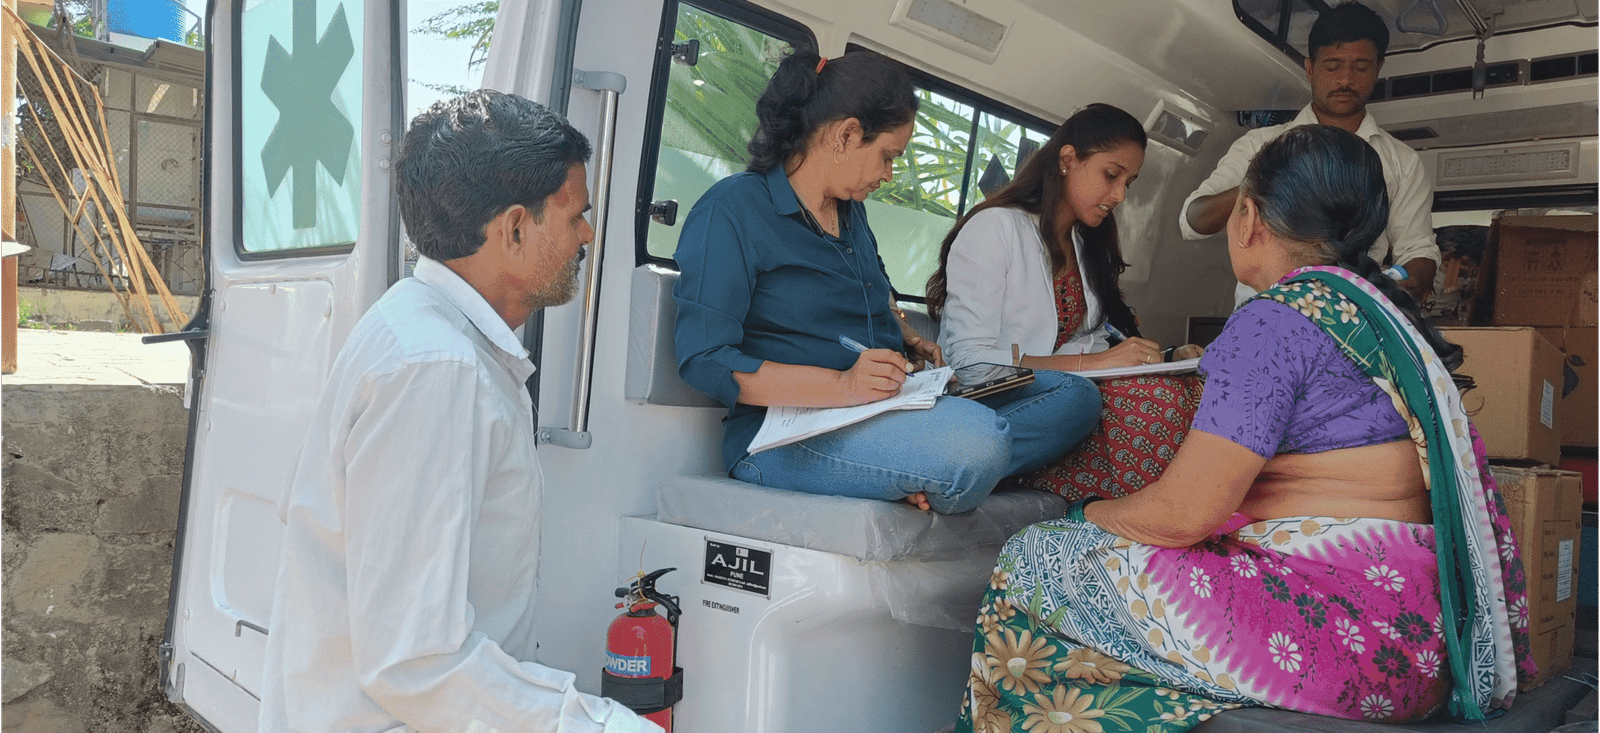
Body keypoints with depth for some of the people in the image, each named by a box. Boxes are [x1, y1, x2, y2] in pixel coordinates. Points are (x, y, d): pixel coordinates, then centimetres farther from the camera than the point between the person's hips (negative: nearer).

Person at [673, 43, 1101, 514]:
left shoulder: (850, 211, 19)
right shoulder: (731, 210, -9)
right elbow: (703, 360, -17)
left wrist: (908, 340, 16)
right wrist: (842, 386, -27)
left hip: (888, 407, 10)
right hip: (786, 431, -9)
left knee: (1075, 396, -3)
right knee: (972, 443, -38)